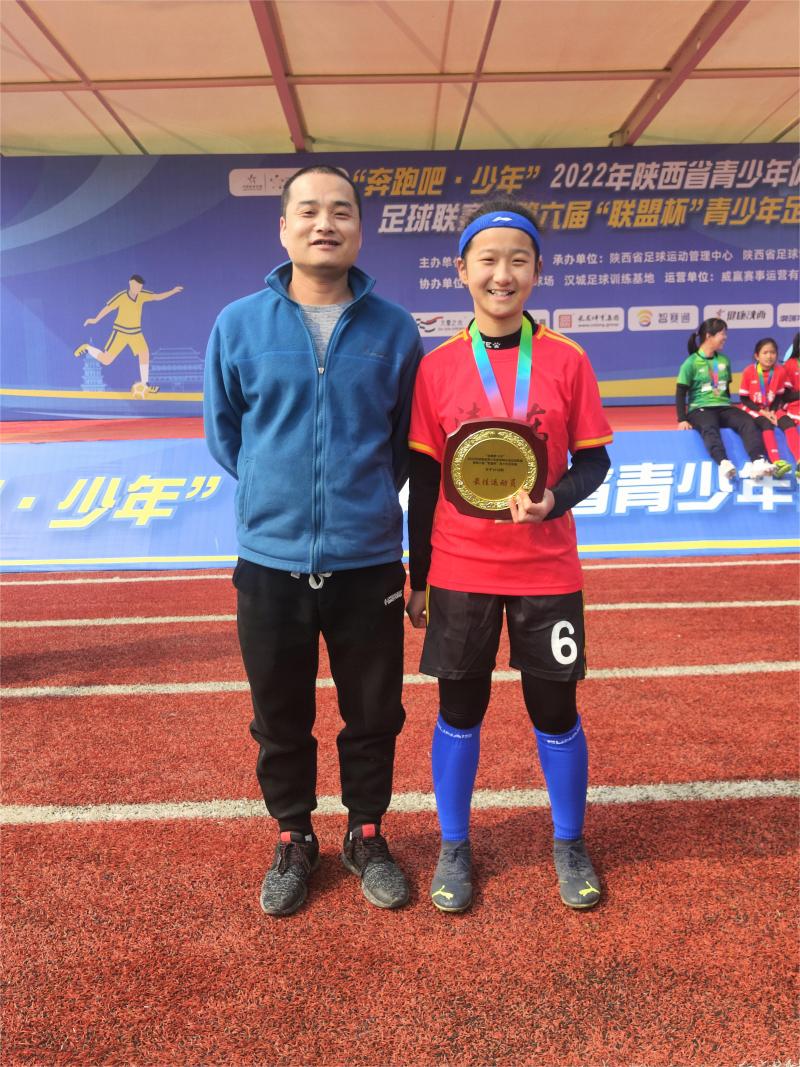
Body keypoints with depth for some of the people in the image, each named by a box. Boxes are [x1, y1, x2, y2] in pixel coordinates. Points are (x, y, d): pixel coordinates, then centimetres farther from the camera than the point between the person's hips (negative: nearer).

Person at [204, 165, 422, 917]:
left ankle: (367, 836, 37)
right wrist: (276, 492, 7)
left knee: (373, 715, 14)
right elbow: (222, 433, 8)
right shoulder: (239, 325, -2)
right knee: (280, 720, 14)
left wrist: (365, 495, 6)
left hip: (369, 563, 0)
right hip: (270, 561, 0)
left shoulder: (395, 330, -1)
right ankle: (293, 840, 38)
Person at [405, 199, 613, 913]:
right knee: (459, 714, 12)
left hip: (547, 572, 0)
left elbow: (594, 460, 2)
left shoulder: (567, 360, -2)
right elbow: (423, 480, 1)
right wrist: (418, 578, 2)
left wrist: (555, 498, -20)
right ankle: (454, 849, 33)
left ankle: (570, 845, 36)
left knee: (557, 714, 12)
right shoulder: (437, 367, -2)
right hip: (460, 573, 0)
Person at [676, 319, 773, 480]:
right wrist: (682, 419, -13)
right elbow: (680, 394, -3)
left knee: (747, 423, -28)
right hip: (700, 409, -5)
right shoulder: (691, 363, -1)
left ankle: (758, 461, -51)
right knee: (710, 428, -40)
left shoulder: (724, 360, 16)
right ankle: (724, 463, -65)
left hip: (723, 407, 5)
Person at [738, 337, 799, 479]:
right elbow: (743, 398, -8)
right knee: (767, 424, -34)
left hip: (772, 409, 4)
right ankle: (776, 463, -52)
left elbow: (779, 396, 5)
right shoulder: (749, 372, -11)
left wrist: (773, 411, -13)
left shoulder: (780, 371, -2)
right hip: (753, 408, -3)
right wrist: (761, 411, -17)